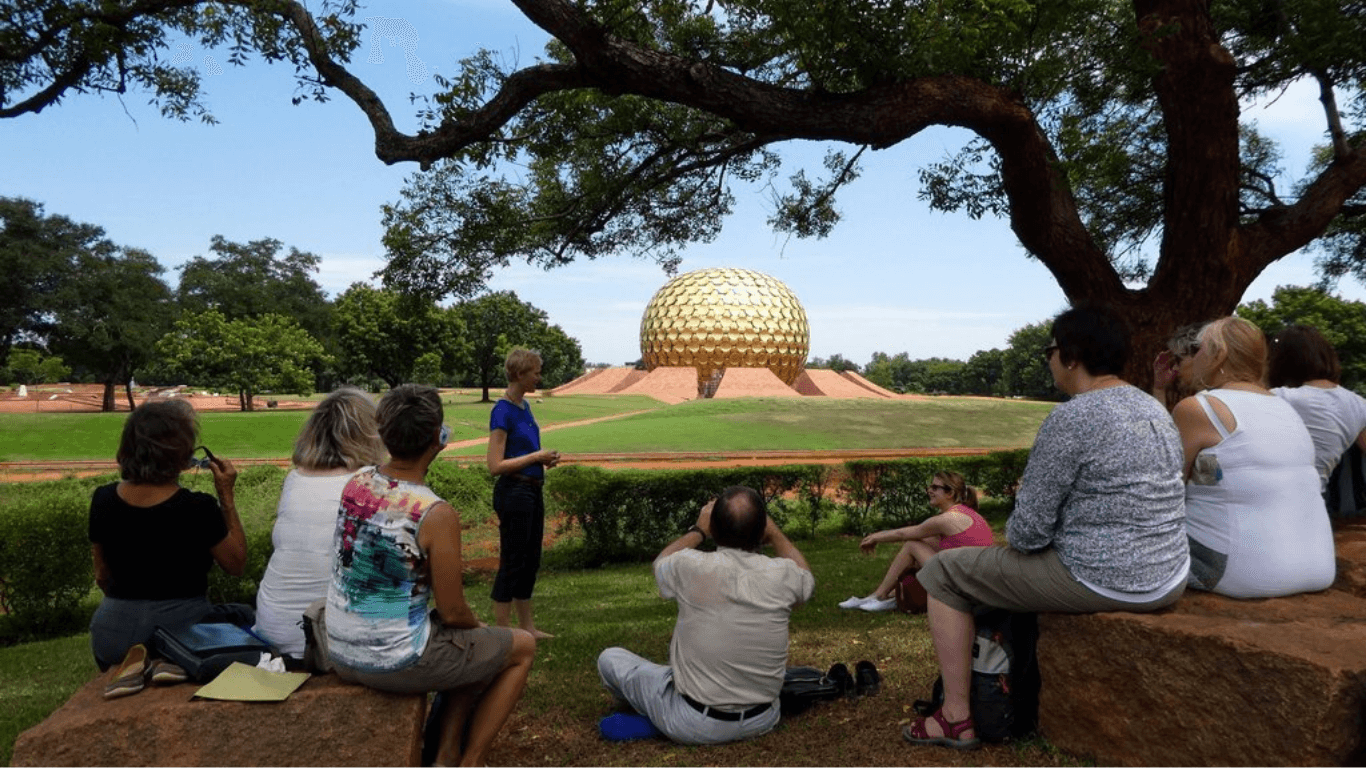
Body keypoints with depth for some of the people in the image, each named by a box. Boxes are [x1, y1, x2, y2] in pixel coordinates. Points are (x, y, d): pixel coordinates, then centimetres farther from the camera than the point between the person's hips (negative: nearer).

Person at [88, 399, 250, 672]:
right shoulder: (198, 508, -19)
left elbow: (102, 576, 8)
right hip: (181, 627, -4)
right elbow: (236, 564, -4)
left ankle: (132, 662, 16)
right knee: (246, 615, 24)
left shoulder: (103, 499, -4)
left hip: (112, 636, 5)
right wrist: (227, 496, -5)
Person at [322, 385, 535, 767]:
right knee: (522, 646, 14)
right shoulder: (438, 515, -24)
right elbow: (452, 613, -14)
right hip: (396, 662, -7)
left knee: (476, 646, 29)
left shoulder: (355, 483, -5)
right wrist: (479, 628, 4)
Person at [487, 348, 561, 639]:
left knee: (531, 561, 15)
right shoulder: (503, 411, -16)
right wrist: (536, 456, -17)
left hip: (533, 490, 9)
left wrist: (545, 459, 3)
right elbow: (496, 466, -20)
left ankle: (527, 626, 27)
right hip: (513, 492, -9)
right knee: (512, 563, 0)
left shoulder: (524, 406, 10)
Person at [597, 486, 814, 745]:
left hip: (694, 726, -4)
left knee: (610, 658, 16)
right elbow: (806, 578, 12)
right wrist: (774, 533, 19)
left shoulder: (692, 568, -21)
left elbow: (661, 563, 6)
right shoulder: (782, 575, -15)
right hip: (762, 722, 4)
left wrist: (698, 530, 17)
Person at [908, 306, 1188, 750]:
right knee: (1030, 561, 36)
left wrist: (1015, 535, 5)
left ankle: (956, 718, 12)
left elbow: (1029, 531, -18)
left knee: (944, 572, 8)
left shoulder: (1071, 418, -18)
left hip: (1099, 581, -9)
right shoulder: (1156, 410, 9)